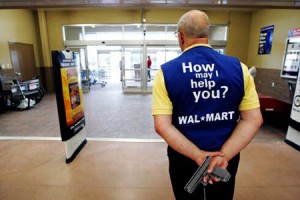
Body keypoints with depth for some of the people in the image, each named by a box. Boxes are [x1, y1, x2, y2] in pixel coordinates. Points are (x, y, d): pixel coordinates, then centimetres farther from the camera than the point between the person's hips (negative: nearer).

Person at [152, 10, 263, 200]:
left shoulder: (166, 72, -14)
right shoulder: (238, 67, -7)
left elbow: (162, 126, -18)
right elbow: (253, 119, -8)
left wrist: (198, 155, -15)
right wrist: (224, 155, -14)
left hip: (185, 157, -1)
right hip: (226, 159, 2)